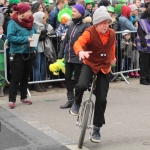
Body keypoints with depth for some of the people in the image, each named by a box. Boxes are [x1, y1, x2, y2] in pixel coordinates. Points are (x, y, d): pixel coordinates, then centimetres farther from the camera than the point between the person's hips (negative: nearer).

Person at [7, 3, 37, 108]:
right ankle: (12, 100, 0)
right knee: (16, 78, -5)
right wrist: (26, 39, -23)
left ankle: (23, 97, 25)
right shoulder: (13, 23, -10)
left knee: (25, 77, 14)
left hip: (29, 54, 7)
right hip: (17, 54, -7)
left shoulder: (30, 23, 10)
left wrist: (35, 48, 1)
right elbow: (10, 37, -19)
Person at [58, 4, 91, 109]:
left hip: (78, 58, -7)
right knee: (67, 78, 10)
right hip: (69, 57, 7)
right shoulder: (71, 25, 11)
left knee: (78, 80, 3)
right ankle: (70, 100, 22)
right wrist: (61, 54, 14)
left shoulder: (86, 25, -12)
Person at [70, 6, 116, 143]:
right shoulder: (90, 32, -18)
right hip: (90, 64, -3)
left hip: (104, 67, 3)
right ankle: (77, 103, 1)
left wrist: (112, 58, 34)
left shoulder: (112, 33, -4)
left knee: (101, 99, 0)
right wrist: (81, 52, -57)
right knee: (82, 85, -33)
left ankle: (97, 128, 15)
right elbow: (78, 43, -35)